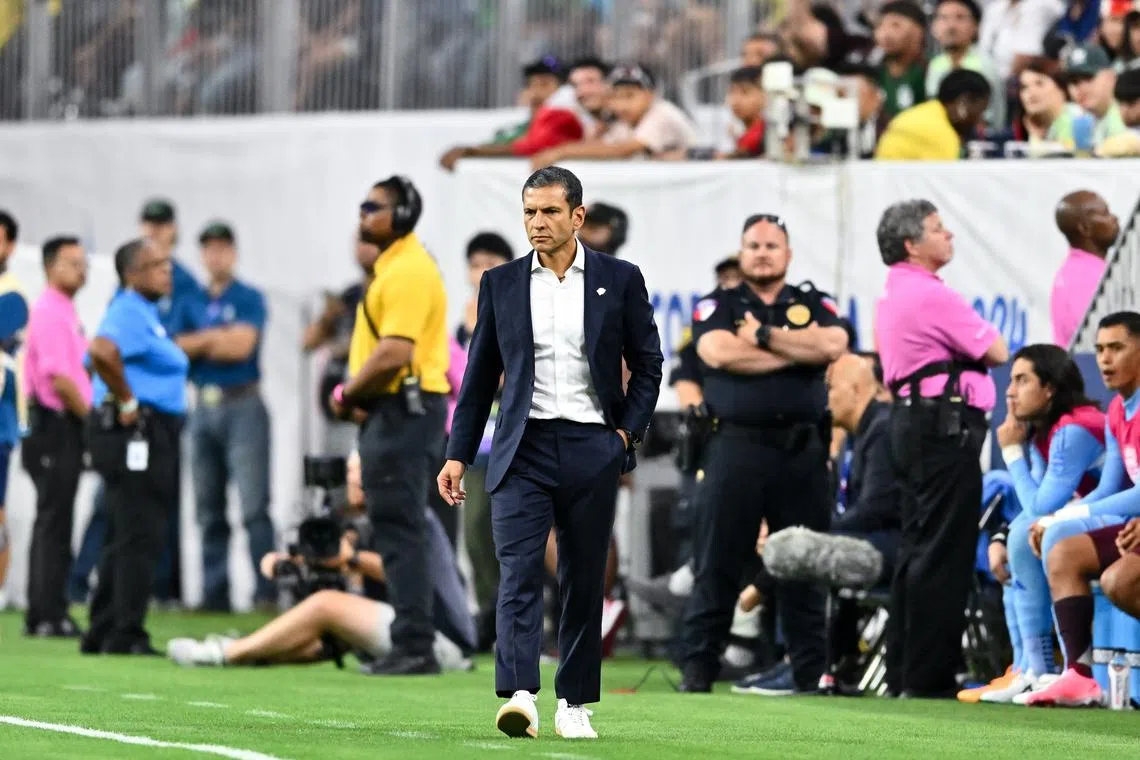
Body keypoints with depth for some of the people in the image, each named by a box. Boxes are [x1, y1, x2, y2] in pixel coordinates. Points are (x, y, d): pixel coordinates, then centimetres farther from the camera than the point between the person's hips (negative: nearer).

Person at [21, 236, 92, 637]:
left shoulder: (66, 312, 17)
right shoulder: (49, 313, -13)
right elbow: (58, 379, -20)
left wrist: (90, 419, 13)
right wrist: (92, 418, -11)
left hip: (66, 427, 10)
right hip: (56, 426, -10)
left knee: (55, 524, 11)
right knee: (53, 522, -8)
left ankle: (45, 614, 14)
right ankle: (47, 615, -7)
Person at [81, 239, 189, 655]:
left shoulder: (145, 312, 18)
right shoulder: (129, 312, -14)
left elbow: (104, 354, 30)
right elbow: (102, 350, -33)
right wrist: (126, 401, -24)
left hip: (151, 433, 11)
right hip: (135, 431, -11)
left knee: (125, 540, 13)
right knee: (139, 538, -10)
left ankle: (102, 634, 17)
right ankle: (126, 635, -9)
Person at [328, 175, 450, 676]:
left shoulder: (409, 272, -16)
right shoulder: (392, 267, 18)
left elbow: (393, 354, -24)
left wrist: (348, 395, -11)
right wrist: (361, 396, 7)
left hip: (406, 410, -11)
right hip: (393, 410, 11)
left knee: (401, 528, -11)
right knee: (397, 528, 12)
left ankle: (415, 646, -12)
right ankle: (410, 641, 16)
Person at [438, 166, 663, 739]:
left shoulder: (619, 280, 4)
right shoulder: (501, 284, 8)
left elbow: (647, 365, 10)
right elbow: (480, 374, 11)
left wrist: (628, 432, -3)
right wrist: (458, 453, 6)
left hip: (592, 450, 0)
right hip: (523, 449, 0)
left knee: (584, 581, 5)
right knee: (518, 574, -13)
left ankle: (575, 703, 15)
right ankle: (520, 697, -24)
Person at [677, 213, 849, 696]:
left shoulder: (814, 304, 14)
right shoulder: (716, 307, 9)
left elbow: (833, 346, -7)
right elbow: (721, 353, -11)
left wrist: (764, 337, -7)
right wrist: (798, 350, -5)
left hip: (801, 451, 2)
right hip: (736, 447, -1)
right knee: (716, 563, -3)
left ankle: (808, 668, 7)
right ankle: (698, 668, -1)